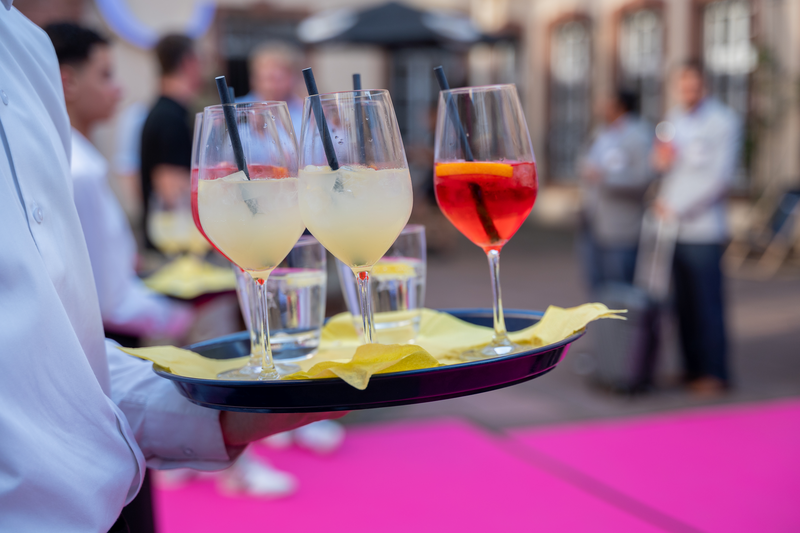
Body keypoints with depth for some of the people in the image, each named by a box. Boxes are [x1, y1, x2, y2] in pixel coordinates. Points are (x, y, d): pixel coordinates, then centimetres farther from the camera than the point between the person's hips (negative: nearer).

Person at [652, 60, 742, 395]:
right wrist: (660, 161, -1)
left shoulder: (723, 121, -3)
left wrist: (679, 208, -10)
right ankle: (692, 368, 18)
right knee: (683, 303, 8)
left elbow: (720, 177, -9)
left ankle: (714, 373, 5)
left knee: (707, 303, -4)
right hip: (672, 229, 6)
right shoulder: (673, 119, 18)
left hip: (702, 229, -6)